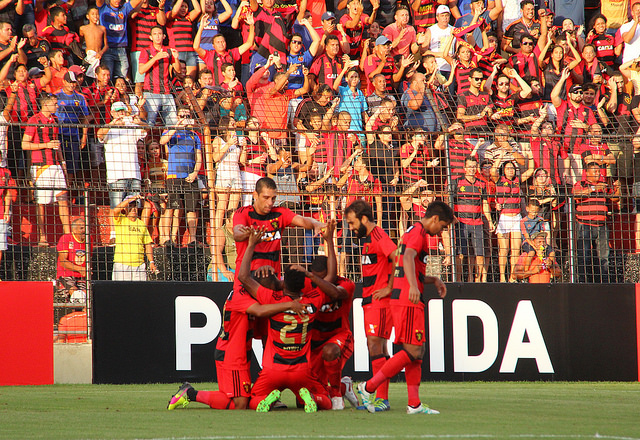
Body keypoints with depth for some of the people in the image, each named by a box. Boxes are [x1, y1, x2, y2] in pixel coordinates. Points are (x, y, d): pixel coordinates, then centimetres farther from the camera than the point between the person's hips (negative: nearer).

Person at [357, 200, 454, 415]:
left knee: (417, 352, 9)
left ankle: (414, 404, 7)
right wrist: (413, 286, -41)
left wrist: (433, 280, 27)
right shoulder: (419, 232, -7)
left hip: (402, 299, 11)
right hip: (408, 301, -11)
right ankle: (369, 387, -10)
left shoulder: (412, 232, 24)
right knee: (413, 352, -12)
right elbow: (408, 257, -27)